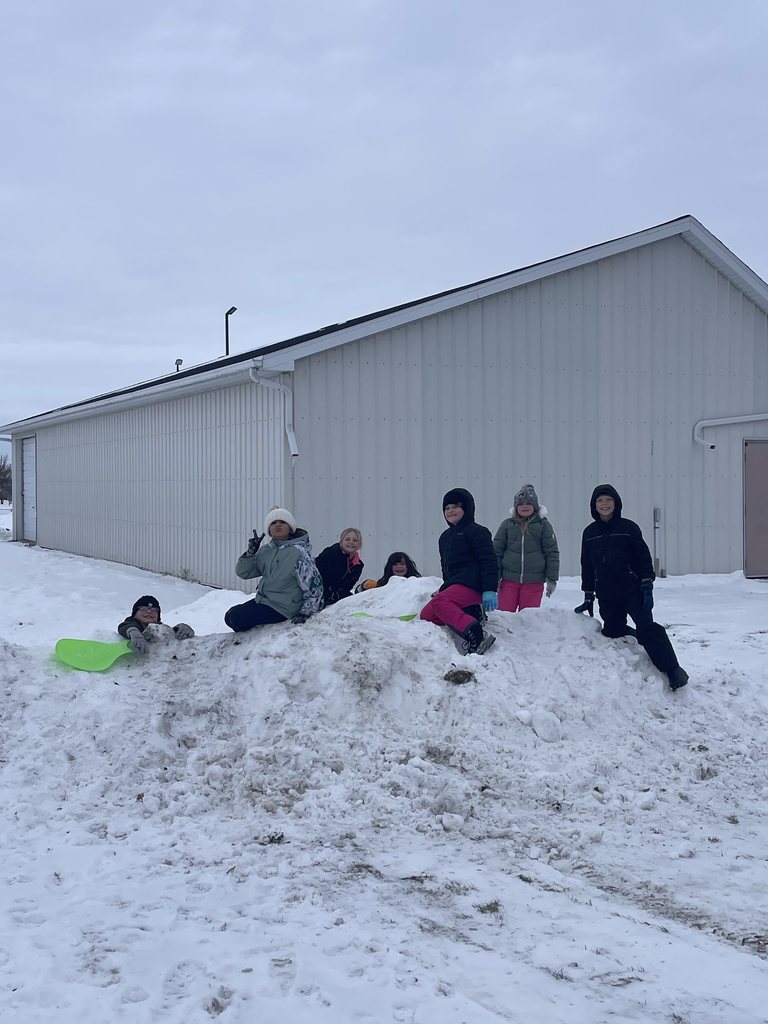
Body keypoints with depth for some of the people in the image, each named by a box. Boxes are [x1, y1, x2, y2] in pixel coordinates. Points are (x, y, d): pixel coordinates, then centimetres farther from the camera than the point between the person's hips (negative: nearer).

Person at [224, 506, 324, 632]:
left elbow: (314, 585, -15)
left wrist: (305, 612, -18)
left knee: (236, 617, -18)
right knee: (229, 617, 6)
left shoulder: (299, 552, -16)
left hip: (282, 608, -8)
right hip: (261, 599, 8)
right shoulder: (265, 550, 6)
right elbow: (243, 572, 8)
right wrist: (251, 552, -9)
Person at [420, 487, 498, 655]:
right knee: (426, 615, -8)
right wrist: (445, 587, 25)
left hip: (470, 585, -9)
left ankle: (477, 636, -43)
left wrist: (489, 590, -19)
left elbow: (489, 562, -10)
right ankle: (473, 613, -11)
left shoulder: (476, 532, -1)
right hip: (453, 585, 9)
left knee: (439, 602, -33)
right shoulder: (445, 537, 24)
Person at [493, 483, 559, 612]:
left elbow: (552, 553, 3)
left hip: (534, 582, -1)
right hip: (509, 580, 1)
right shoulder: (507, 524, 6)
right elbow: (497, 551, 8)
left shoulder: (543, 525, 3)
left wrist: (552, 579, -2)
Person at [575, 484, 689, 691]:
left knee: (646, 627, -17)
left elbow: (644, 557, -1)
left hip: (632, 589, -4)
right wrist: (588, 598, 15)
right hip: (607, 596, 4)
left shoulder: (628, 528, 0)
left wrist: (647, 586, -9)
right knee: (612, 632, 2)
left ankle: (672, 669, -13)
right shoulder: (589, 533, 11)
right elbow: (587, 566, 16)